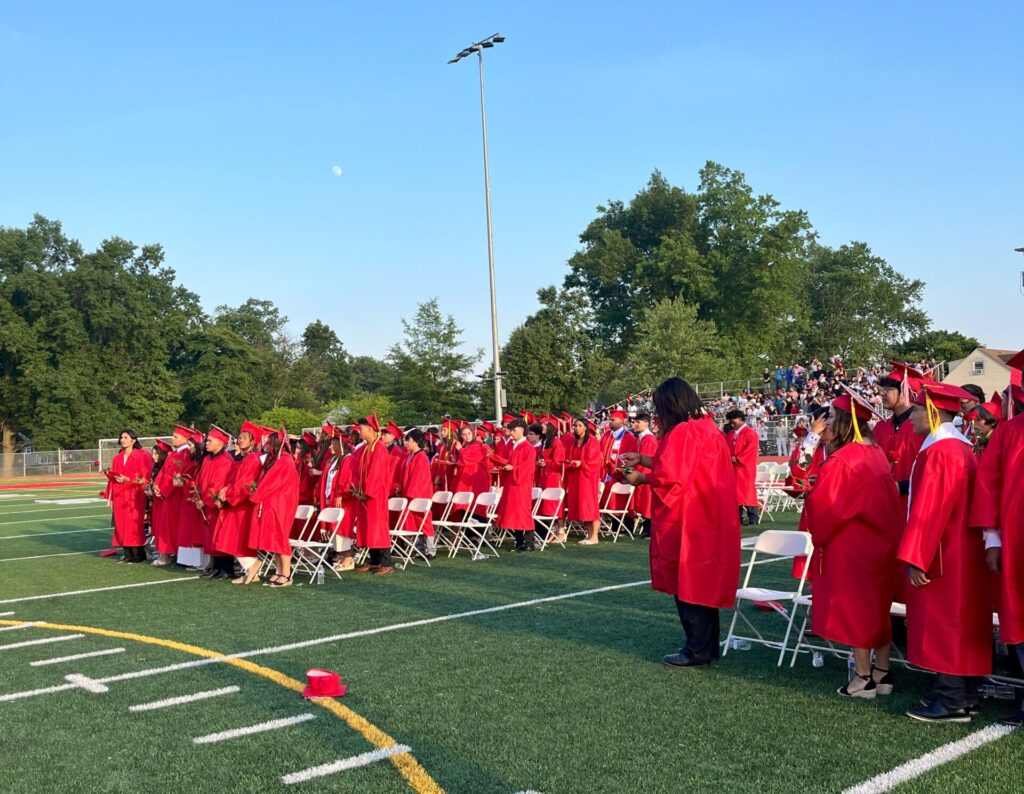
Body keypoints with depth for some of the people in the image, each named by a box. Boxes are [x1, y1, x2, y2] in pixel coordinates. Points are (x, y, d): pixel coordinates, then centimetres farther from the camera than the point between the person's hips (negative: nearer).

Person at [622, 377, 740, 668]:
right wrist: (642, 458, 20)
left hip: (688, 523, -10)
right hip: (706, 520, 10)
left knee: (688, 583, -1)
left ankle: (698, 651, 5)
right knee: (701, 583, 16)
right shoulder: (704, 427, 13)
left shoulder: (683, 433, -18)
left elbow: (670, 477, -22)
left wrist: (641, 478, -5)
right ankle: (707, 646, 24)